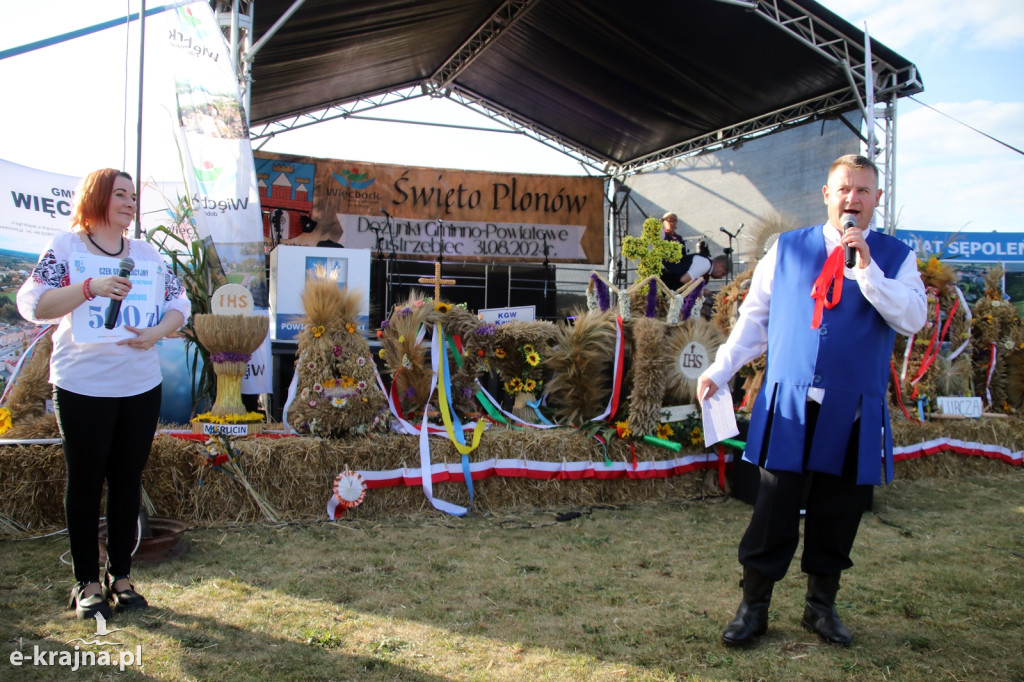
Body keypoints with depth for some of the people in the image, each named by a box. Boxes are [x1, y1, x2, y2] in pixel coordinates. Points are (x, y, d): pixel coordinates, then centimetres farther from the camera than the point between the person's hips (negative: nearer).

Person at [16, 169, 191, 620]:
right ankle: (86, 582, 17)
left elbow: (179, 304, 6)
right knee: (85, 482, 5)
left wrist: (157, 331, -14)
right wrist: (91, 287, -23)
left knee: (128, 481, 10)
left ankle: (120, 575, 22)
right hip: (82, 387, -4)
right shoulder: (65, 248, -2)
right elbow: (31, 304, -11)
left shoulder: (148, 254, 10)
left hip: (141, 385, 4)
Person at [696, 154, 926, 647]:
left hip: (853, 412, 1)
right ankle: (754, 607, 15)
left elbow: (913, 319, -8)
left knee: (837, 514, 8)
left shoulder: (895, 258, 7)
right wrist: (720, 370, 5)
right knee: (773, 509, 1)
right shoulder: (787, 248, 8)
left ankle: (821, 605, 27)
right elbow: (755, 316, 10)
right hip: (788, 405, 0)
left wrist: (867, 268, -16)